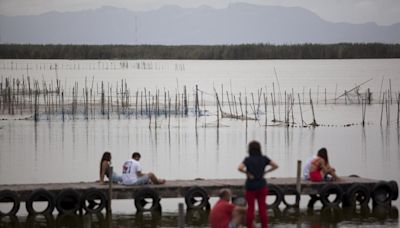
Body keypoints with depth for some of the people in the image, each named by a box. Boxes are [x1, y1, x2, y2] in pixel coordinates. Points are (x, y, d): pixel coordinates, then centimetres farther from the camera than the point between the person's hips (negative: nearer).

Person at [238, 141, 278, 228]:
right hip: (261, 185, 2)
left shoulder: (248, 159, -9)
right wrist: (266, 172, 0)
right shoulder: (264, 158, -1)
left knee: (250, 208, 7)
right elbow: (275, 166, -4)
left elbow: (240, 168, -26)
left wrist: (247, 173, -12)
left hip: (251, 186, -2)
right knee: (262, 208, 7)